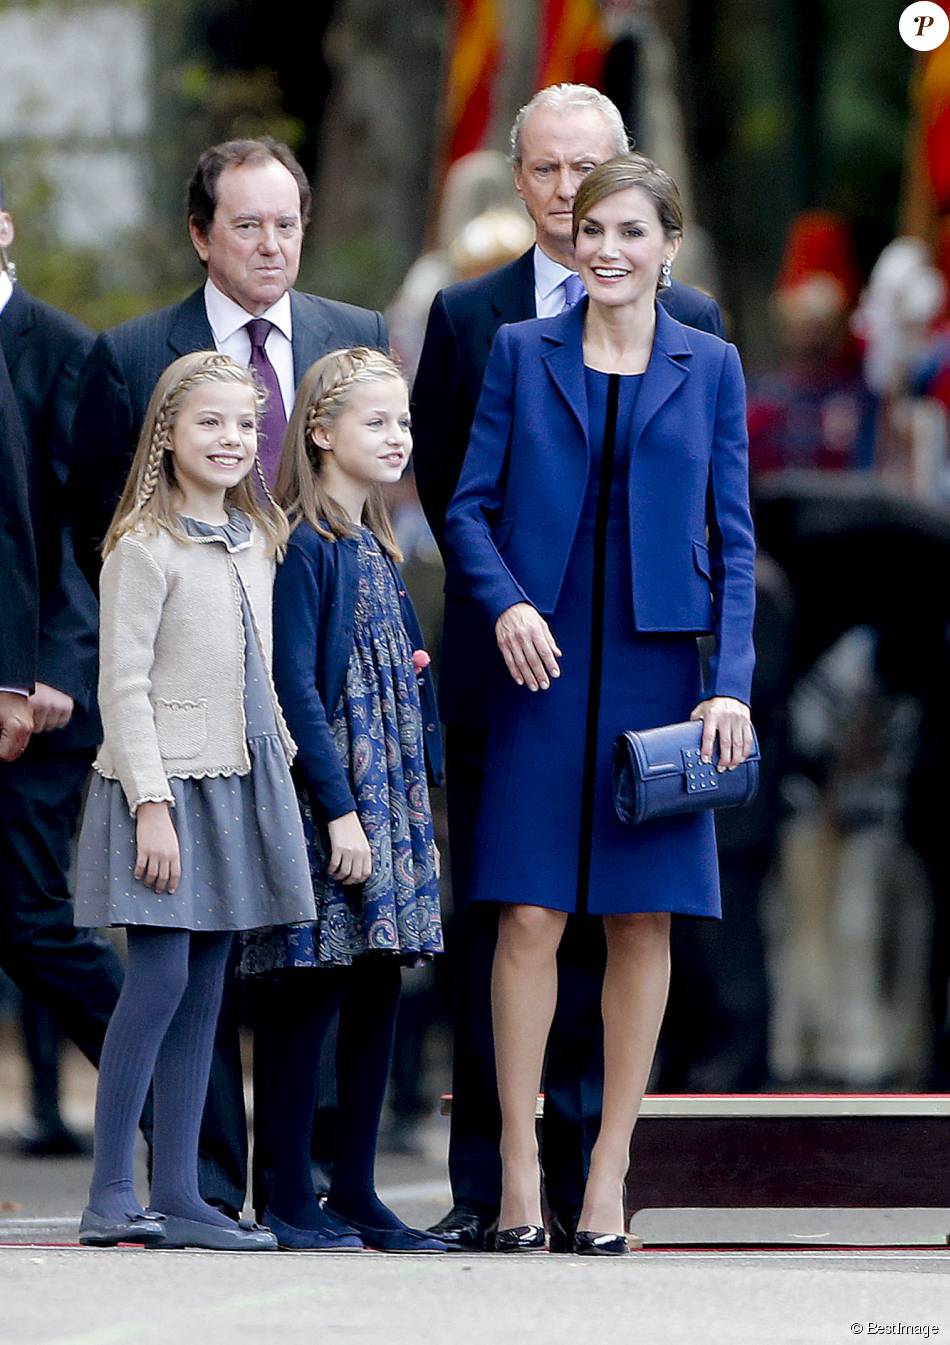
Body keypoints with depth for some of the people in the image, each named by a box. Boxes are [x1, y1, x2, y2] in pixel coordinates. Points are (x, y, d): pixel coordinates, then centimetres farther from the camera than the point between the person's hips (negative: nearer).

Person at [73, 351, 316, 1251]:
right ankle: (109, 1196, -7)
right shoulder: (145, 549, -9)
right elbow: (123, 686, -12)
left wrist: (282, 761, 16)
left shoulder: (256, 541, 13)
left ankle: (178, 1196, 8)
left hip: (238, 784, 7)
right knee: (160, 979, -12)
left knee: (204, 991, 6)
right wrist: (151, 802, -17)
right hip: (163, 782, -7)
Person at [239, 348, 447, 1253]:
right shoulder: (302, 546, -10)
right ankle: (288, 1200, -1)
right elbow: (296, 687, -15)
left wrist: (417, 797, 16)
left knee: (377, 988, 8)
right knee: (311, 988, -5)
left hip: (390, 796, 8)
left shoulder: (378, 549, 16)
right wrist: (339, 809, -19)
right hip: (325, 794, -8)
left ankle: (356, 1192, 12)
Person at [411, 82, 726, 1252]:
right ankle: (482, 1190, 3)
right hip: (497, 667, 0)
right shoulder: (467, 317, 9)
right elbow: (438, 476, 10)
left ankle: (586, 1189, 2)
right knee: (490, 923, 0)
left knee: (609, 928, -1)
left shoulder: (689, 323, 8)